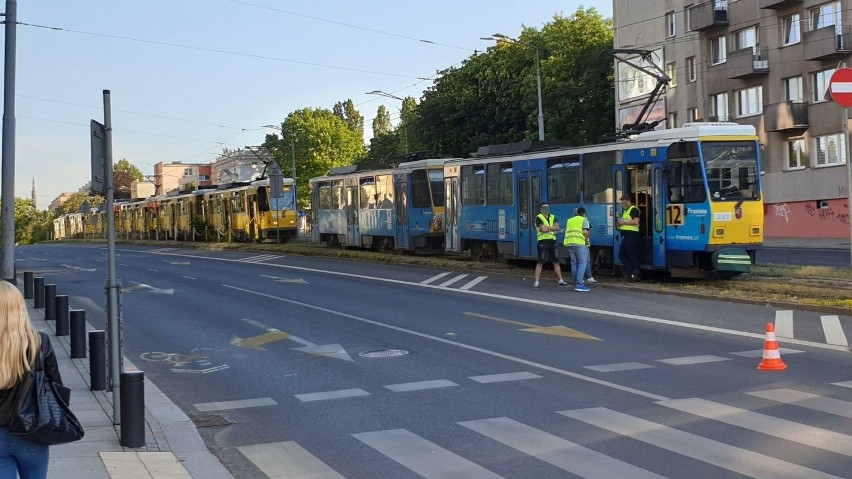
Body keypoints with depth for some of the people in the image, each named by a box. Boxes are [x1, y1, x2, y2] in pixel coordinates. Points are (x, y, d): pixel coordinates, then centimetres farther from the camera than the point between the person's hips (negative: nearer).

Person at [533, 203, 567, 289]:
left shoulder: (553, 217, 14)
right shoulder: (539, 218, -5)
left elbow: (557, 227, -3)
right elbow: (543, 229, -19)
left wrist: (547, 227, -14)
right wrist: (552, 228, -4)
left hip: (552, 242, 6)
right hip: (543, 242, -6)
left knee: (556, 262, 10)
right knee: (540, 262, -7)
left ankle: (560, 281, 18)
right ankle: (536, 282, -4)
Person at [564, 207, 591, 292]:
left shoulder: (569, 220, 23)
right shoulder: (584, 220, 6)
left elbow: (566, 231, 17)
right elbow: (585, 232, -8)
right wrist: (586, 238, 10)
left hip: (569, 243, 6)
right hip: (579, 243, -6)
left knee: (574, 263, 12)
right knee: (582, 263, -3)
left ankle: (576, 284, 15)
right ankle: (579, 284, -12)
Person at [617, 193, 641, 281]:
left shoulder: (634, 209, -10)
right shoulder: (625, 211, 21)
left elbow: (636, 222, -22)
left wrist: (624, 222, -16)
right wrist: (620, 223, 12)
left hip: (632, 235, -11)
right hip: (625, 236, 11)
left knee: (633, 256, -7)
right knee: (621, 255, 9)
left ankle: (635, 274, -3)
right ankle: (633, 272, 10)